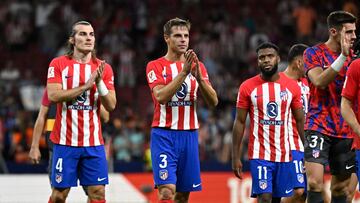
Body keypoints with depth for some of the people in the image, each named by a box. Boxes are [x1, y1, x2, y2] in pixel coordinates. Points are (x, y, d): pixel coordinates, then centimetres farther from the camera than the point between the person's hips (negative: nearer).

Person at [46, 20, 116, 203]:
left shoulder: (103, 68, 7)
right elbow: (53, 95, -14)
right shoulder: (58, 64, 0)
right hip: (65, 141, -2)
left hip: (93, 143, 2)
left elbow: (111, 105, 2)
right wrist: (86, 85, -17)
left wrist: (99, 82, -14)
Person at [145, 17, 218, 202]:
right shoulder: (155, 66, -1)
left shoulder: (197, 66, 10)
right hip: (164, 134, -5)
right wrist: (184, 72, -22)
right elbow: (161, 96, -18)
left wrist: (198, 76, -15)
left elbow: (213, 102, 0)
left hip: (189, 135, 5)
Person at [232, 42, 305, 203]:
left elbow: (300, 121, 8)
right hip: (259, 154, -3)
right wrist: (236, 157, -2)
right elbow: (239, 123, 1)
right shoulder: (248, 87, -1)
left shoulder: (292, 86, 4)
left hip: (284, 154, 3)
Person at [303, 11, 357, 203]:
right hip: (318, 127, -5)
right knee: (315, 181, -18)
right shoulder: (313, 53, -3)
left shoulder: (352, 57, 11)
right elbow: (319, 81, -20)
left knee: (341, 186, 8)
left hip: (344, 131, 5)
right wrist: (342, 57, -25)